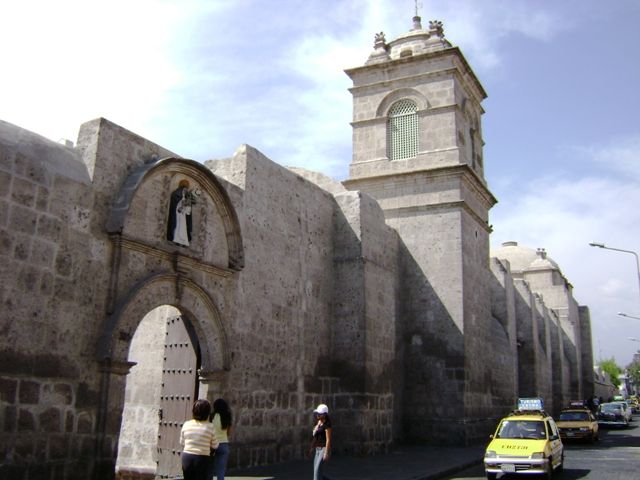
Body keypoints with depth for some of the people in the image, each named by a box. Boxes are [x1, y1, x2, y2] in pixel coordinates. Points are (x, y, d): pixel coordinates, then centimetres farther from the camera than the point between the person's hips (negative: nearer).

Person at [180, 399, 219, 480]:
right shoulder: (210, 426, -9)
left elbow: (182, 442, 9)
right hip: (202, 459, -3)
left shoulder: (186, 424, -2)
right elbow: (214, 446, 0)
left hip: (186, 457, 3)